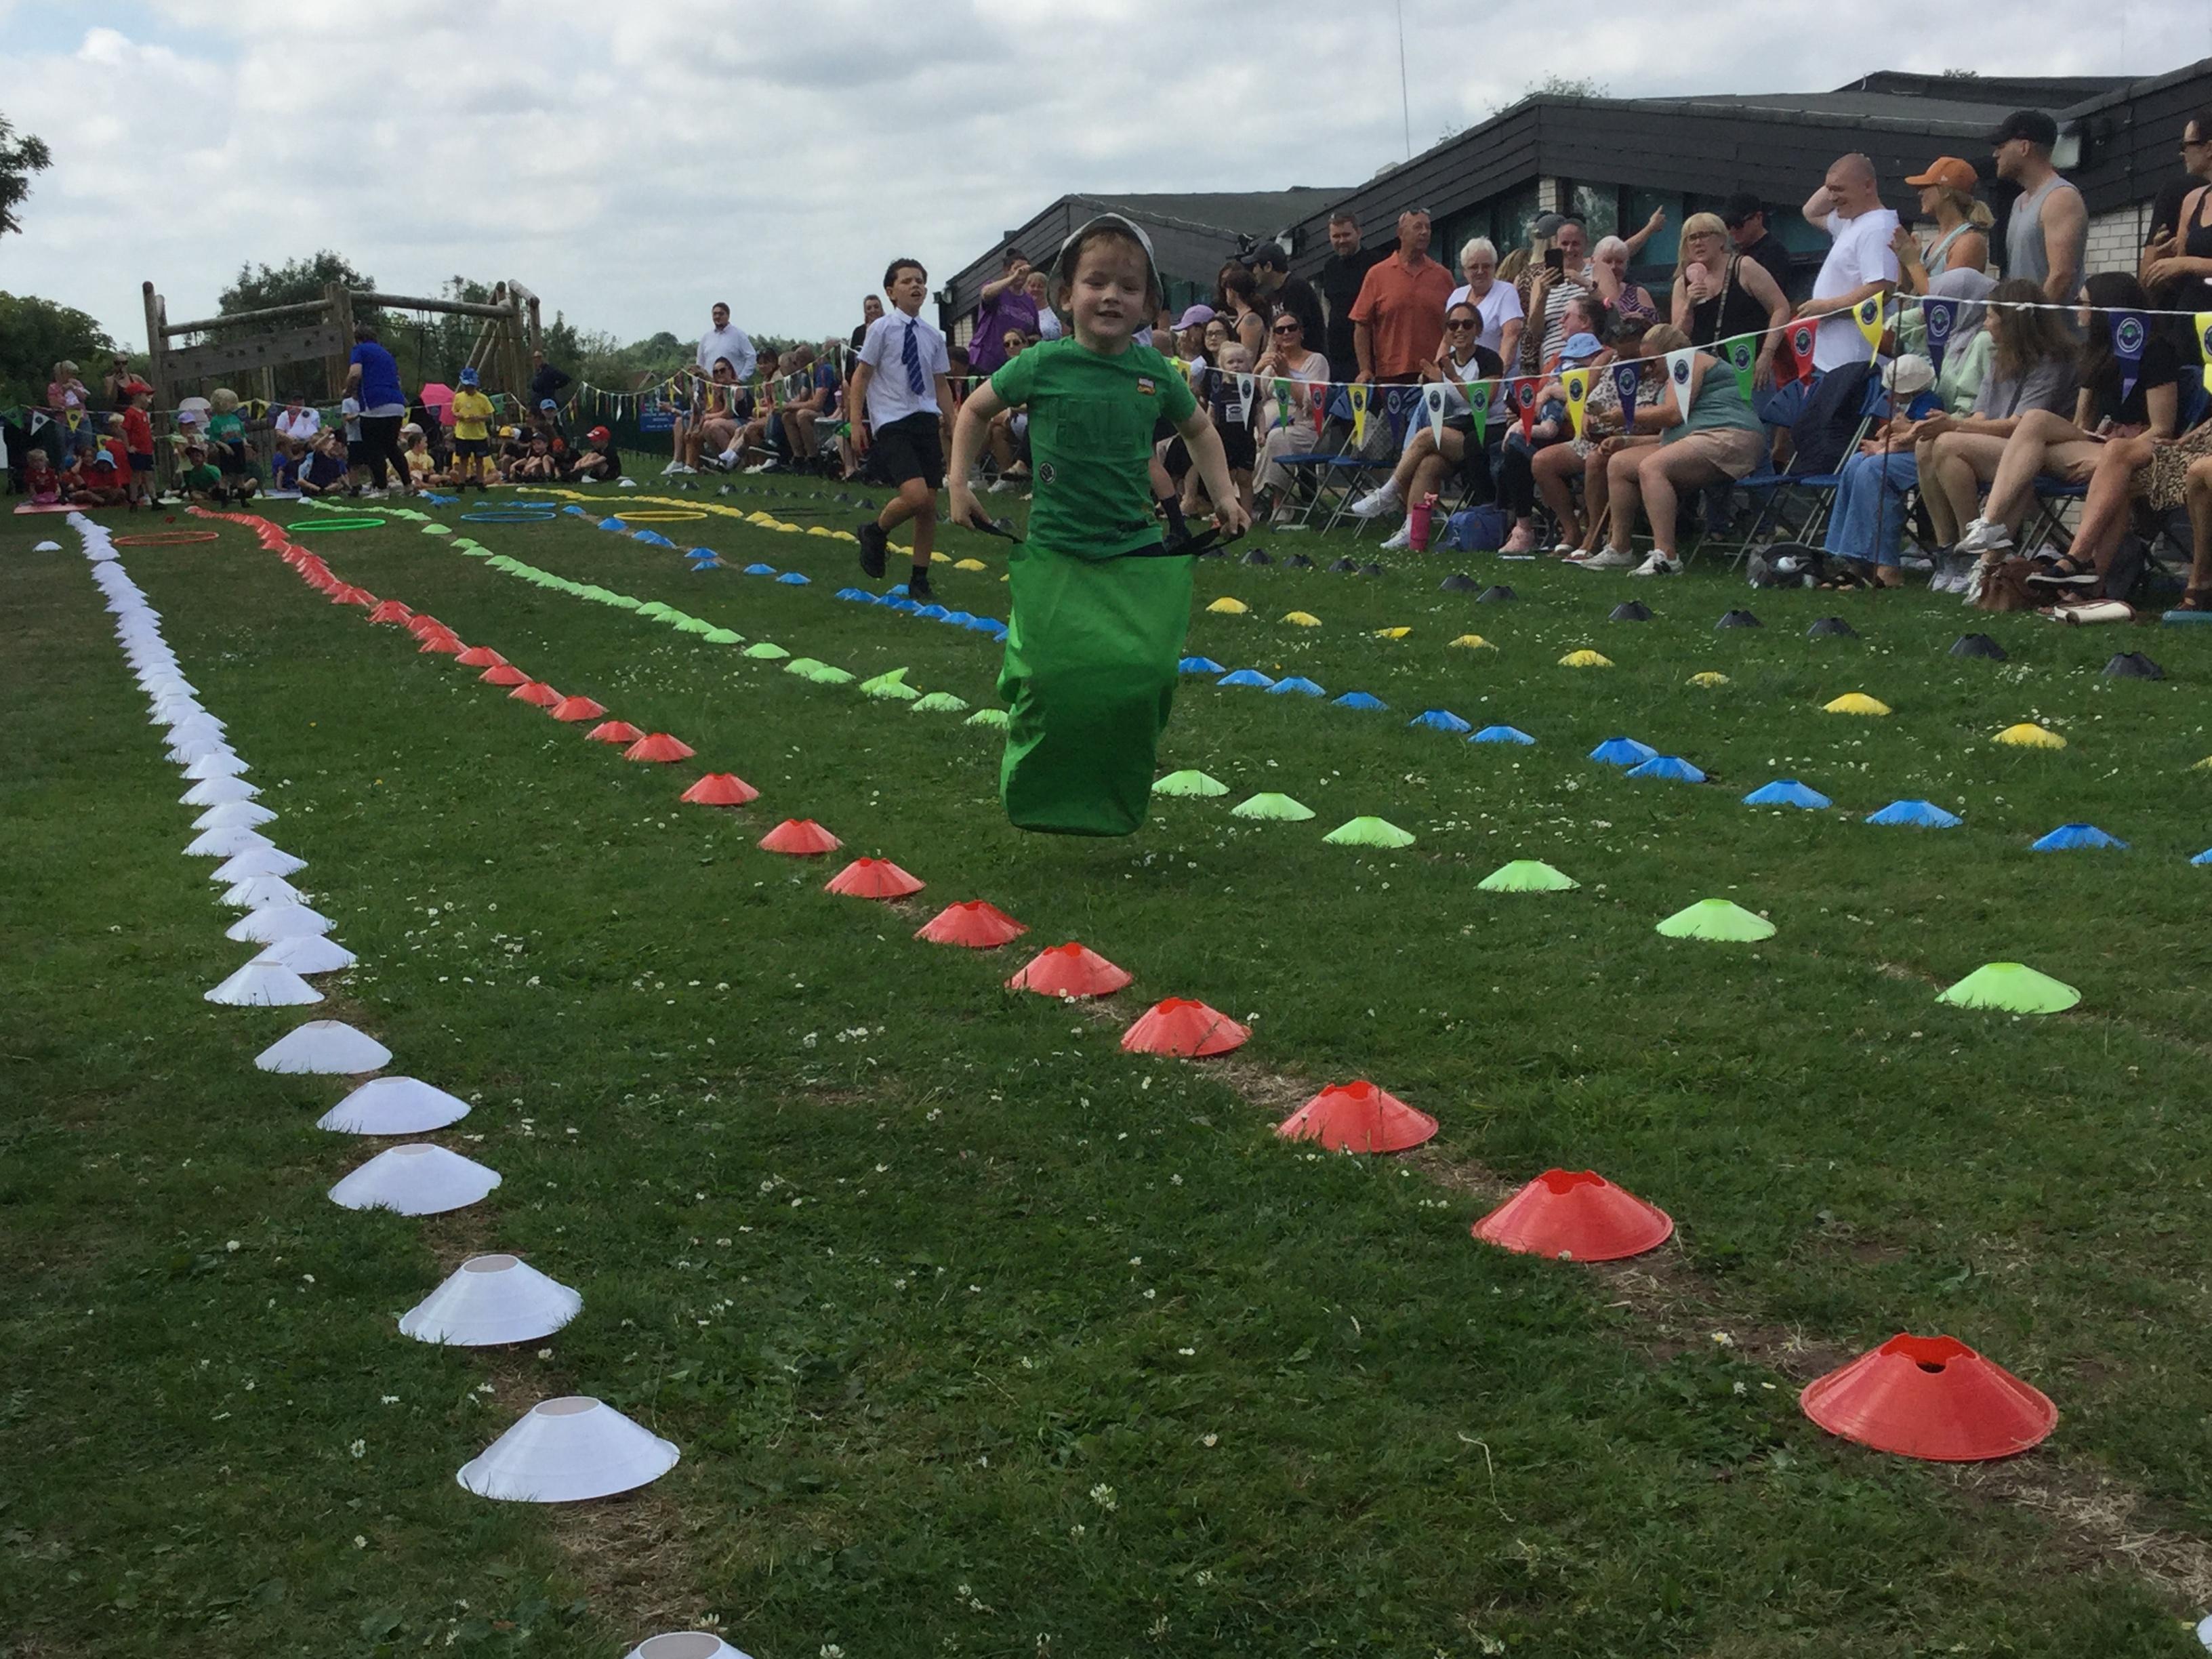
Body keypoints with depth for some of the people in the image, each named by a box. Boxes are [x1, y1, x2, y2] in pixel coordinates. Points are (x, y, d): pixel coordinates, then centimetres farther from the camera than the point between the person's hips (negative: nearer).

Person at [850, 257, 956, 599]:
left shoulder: (933, 337, 10)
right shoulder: (882, 328, -4)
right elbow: (861, 376, -2)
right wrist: (856, 423, -7)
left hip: (927, 421, 5)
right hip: (892, 423, -5)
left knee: (929, 505, 5)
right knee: (916, 496, -22)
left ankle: (920, 580, 18)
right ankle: (875, 532, 9)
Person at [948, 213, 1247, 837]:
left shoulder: (1154, 371, 1)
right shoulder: (1044, 365, -6)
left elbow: (1199, 431, 20)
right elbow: (976, 409, 9)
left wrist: (1224, 495, 10)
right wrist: (959, 482, 3)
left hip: (1136, 555, 2)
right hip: (1055, 555, -2)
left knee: (1142, 675, -4)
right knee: (1051, 678, -4)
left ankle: (1118, 803, 17)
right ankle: (1037, 797, 20)